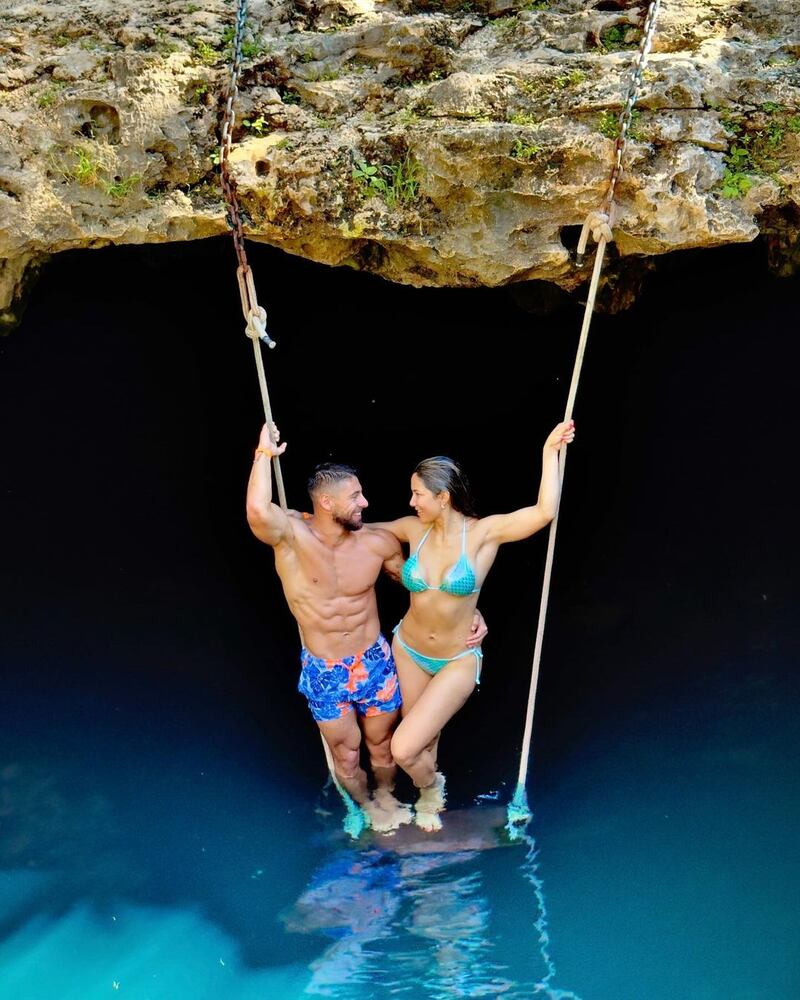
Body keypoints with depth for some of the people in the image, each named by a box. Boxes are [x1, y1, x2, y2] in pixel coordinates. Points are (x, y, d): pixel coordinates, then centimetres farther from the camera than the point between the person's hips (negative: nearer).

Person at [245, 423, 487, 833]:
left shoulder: (377, 542, -13)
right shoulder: (292, 535, -22)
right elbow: (258, 511, -46)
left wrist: (470, 612, -3)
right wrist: (265, 453, -38)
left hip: (375, 662, 2)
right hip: (324, 672, -2)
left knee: (382, 744, 22)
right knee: (346, 754, 17)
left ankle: (386, 795, 54)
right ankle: (367, 804, 49)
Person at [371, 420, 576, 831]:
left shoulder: (482, 533, -18)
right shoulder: (414, 529, -8)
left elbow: (544, 512, -33)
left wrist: (550, 451, -32)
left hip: (458, 662, -4)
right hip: (409, 650, 4)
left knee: (404, 749, -12)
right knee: (423, 736, 21)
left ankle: (430, 787, 24)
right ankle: (429, 796, 53)